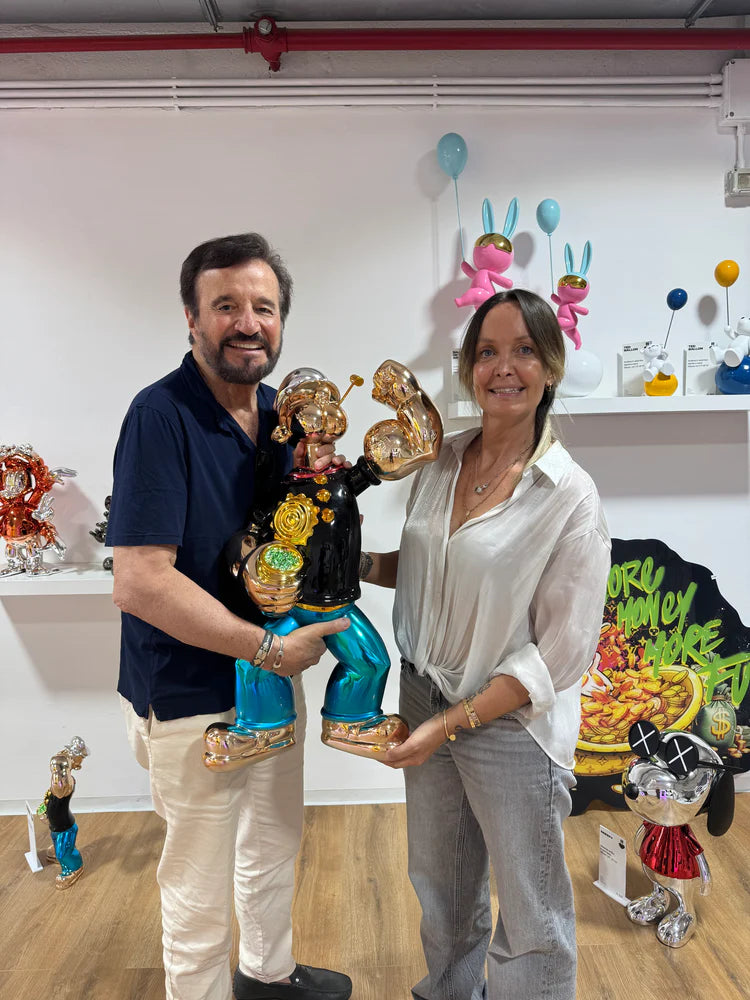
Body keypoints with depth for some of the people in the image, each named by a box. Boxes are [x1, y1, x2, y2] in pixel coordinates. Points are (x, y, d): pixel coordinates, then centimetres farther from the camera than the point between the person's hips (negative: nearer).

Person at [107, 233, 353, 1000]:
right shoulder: (162, 415, -22)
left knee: (275, 845, 28)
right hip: (192, 700, -8)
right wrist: (273, 647, -22)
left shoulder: (278, 412, 1)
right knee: (200, 895, 13)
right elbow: (139, 584, -28)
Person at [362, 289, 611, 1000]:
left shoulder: (570, 496, -17)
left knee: (530, 920, 13)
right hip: (424, 698, 6)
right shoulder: (441, 462, -1)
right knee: (440, 884, 26)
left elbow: (560, 653, -17)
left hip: (512, 723, -5)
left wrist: (454, 723, -18)